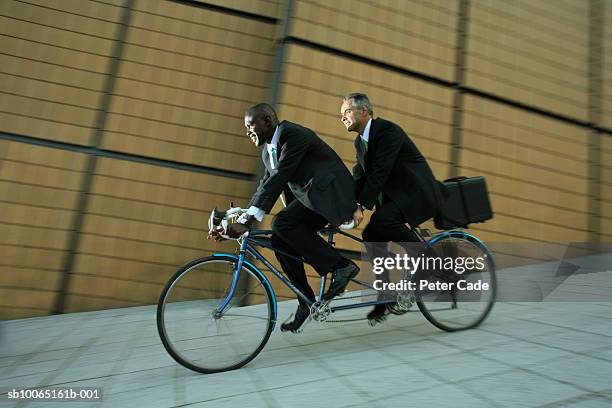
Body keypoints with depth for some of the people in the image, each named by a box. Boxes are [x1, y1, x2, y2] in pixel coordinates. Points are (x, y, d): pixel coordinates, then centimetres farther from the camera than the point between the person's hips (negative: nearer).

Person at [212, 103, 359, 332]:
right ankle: (307, 302, 8)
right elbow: (265, 185, 12)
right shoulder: (268, 150, 13)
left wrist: (249, 221, -31)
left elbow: (278, 178, -26)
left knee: (283, 223, -26)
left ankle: (341, 266, -16)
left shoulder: (291, 133, -17)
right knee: (280, 242, -4)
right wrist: (241, 219, 0)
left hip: (329, 192, -9)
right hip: (307, 197, 9)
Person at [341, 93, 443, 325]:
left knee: (382, 220, -31)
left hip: (417, 192, -8)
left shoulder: (388, 131, -17)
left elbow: (380, 172, -26)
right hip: (393, 196, 8)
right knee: (371, 235, -7)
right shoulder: (360, 141, 10)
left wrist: (361, 207, -31)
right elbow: (359, 177, 6)